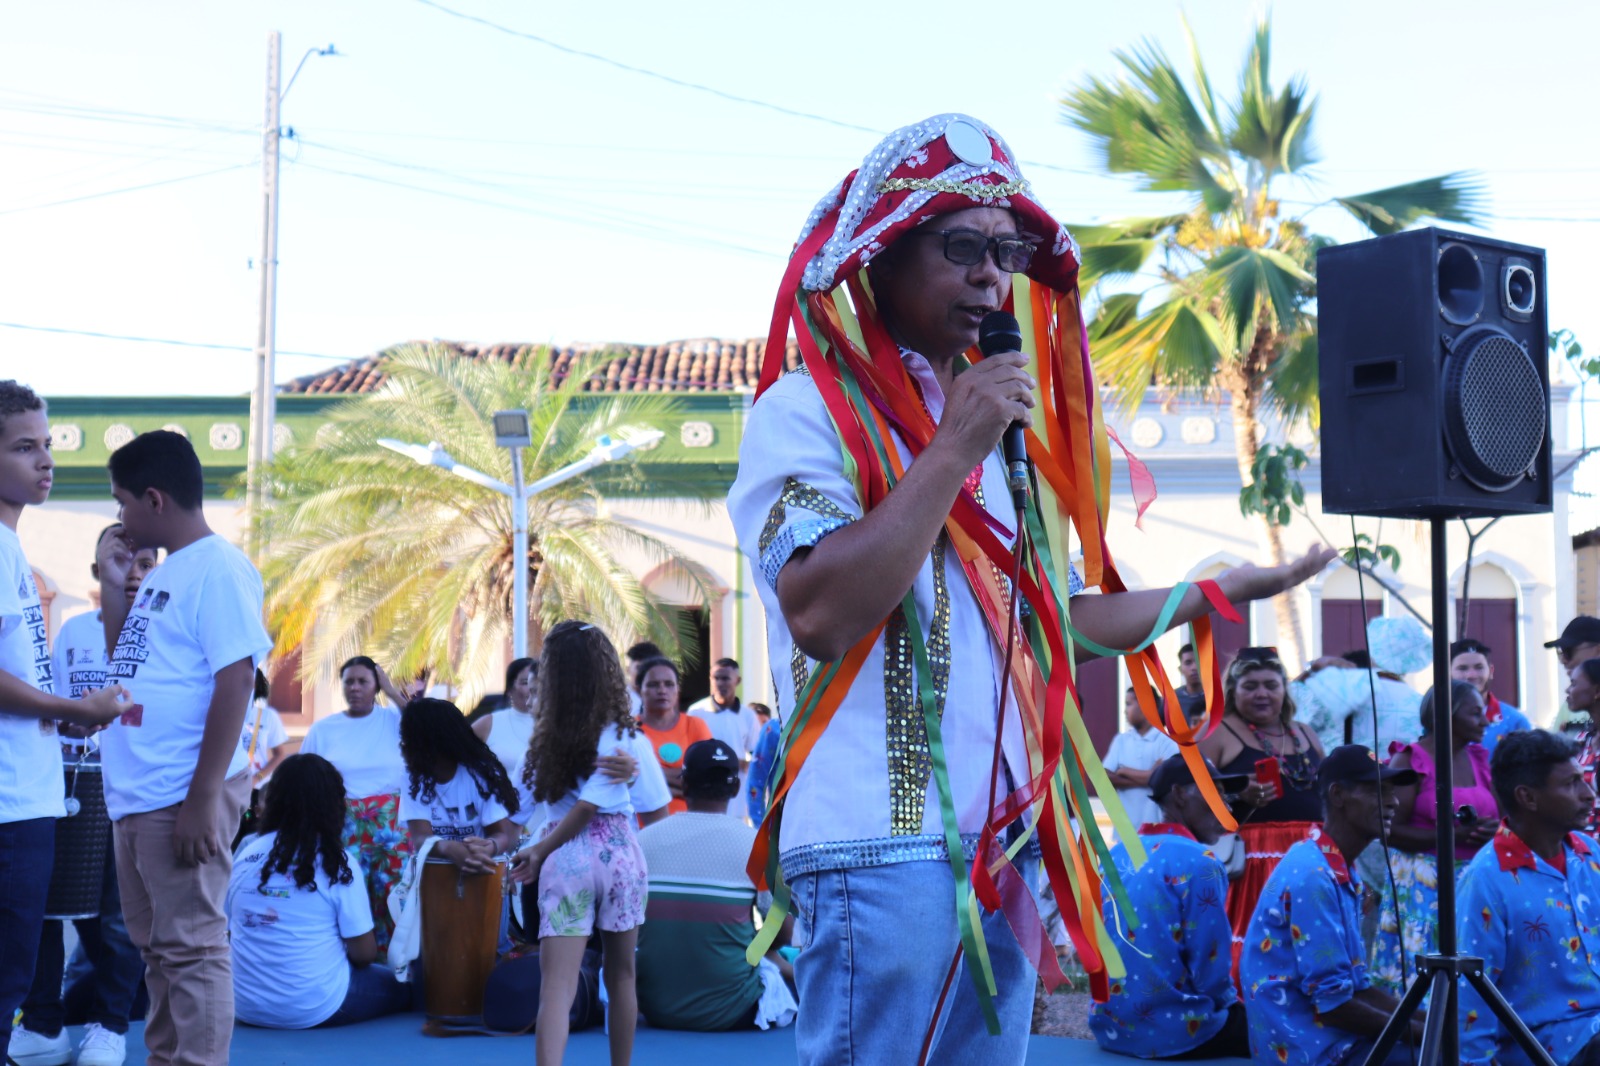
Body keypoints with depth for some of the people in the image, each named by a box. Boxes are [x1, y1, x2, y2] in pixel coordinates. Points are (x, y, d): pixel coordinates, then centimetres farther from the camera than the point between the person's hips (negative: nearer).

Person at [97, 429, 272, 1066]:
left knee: (190, 947, -6)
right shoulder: (162, 574, 17)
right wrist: (112, 584, 13)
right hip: (138, 794, 10)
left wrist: (204, 797, -22)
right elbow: (124, 665, 24)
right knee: (156, 946, 15)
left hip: (183, 796, -10)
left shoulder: (218, 569, -12)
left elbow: (236, 680, -19)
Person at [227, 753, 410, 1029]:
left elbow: (226, 934, 9)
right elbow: (364, 953, -9)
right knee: (399, 987, 18)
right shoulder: (337, 862, -12)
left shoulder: (245, 855, 1)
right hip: (313, 1009, -6)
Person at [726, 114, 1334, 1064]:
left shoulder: (992, 418, 18)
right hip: (884, 843, -8)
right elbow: (821, 614, -21)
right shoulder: (808, 409, -6)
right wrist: (952, 454, -17)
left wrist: (1222, 592, 20)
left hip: (1003, 843, 8)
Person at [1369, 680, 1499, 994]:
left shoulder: (1480, 759, 13)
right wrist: (1455, 834, -18)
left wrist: (1492, 831, -6)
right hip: (1423, 885, -5)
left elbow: (1502, 816, 18)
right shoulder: (1410, 760, -5)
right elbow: (1392, 830, -12)